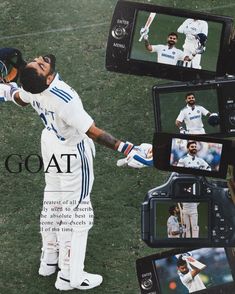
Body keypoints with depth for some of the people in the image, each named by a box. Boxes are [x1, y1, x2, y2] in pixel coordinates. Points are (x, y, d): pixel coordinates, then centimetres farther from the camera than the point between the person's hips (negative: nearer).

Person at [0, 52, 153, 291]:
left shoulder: (31, 88, -18)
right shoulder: (66, 100, -40)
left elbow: (21, 98, 7)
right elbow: (94, 133, -36)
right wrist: (125, 149, -37)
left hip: (51, 144, 7)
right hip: (73, 154, -7)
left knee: (53, 201, 22)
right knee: (74, 209, 5)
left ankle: (49, 261, 38)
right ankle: (69, 276, 15)